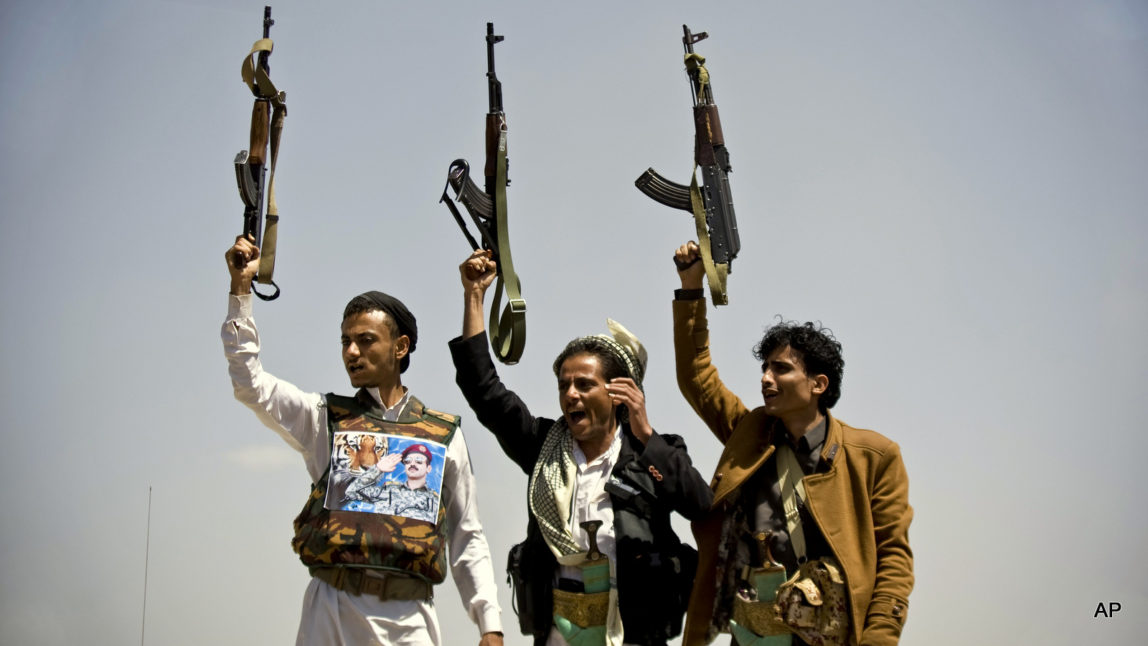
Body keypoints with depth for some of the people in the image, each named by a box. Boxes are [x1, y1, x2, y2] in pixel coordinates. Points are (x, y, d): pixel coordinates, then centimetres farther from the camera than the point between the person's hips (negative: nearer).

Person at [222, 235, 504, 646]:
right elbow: (249, 383, 2)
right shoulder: (325, 418, 12)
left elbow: (467, 540, 11)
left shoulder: (444, 434, 10)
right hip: (330, 610, 1)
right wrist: (241, 288, -1)